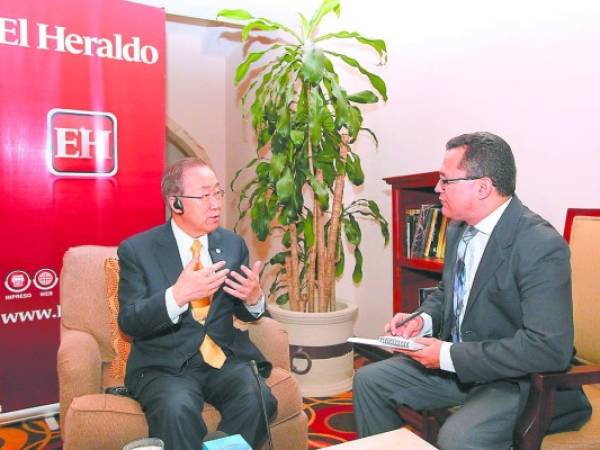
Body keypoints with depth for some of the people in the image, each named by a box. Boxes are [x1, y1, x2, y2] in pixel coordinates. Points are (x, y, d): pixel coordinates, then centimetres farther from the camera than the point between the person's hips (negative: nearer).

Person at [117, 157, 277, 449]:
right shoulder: (137, 249, -3)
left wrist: (254, 298, -11)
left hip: (226, 358, 3)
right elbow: (129, 322, -10)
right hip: (165, 365, -2)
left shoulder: (233, 244, 7)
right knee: (178, 409, -32)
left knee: (257, 400, -25)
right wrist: (177, 295, -28)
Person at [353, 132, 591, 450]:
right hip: (453, 361, 8)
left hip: (516, 379, -7)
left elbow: (549, 348, -28)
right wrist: (423, 320, -5)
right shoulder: (459, 227, 1)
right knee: (369, 381, 4)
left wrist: (450, 355, -26)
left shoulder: (541, 246, -24)